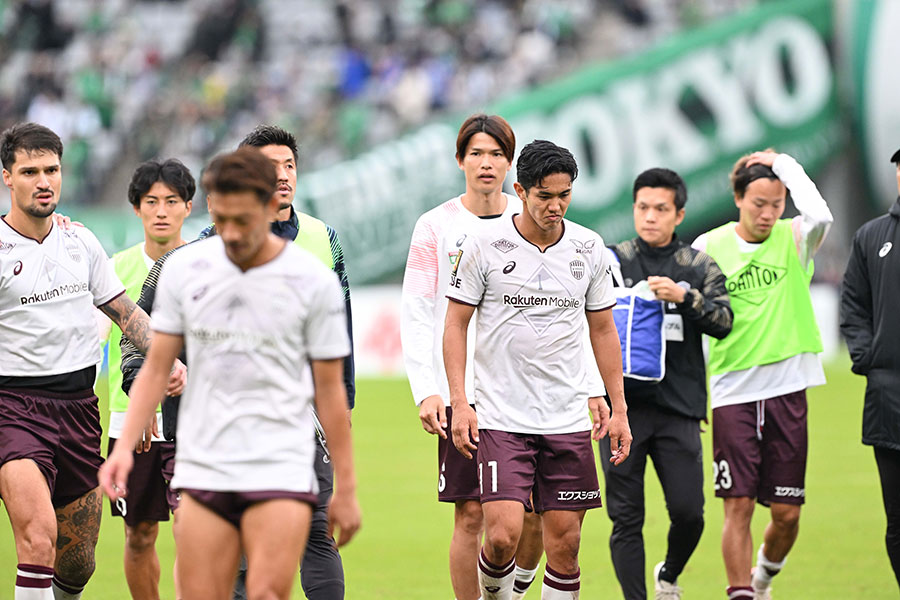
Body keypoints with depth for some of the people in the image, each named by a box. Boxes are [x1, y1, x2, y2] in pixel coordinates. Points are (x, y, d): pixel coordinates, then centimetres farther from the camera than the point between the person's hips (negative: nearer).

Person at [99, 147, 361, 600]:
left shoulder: (314, 281, -2)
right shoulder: (183, 269, 5)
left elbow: (329, 388, 3)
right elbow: (156, 367, 10)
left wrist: (346, 486, 3)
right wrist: (124, 446, -2)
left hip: (280, 474, -2)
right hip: (201, 472, 2)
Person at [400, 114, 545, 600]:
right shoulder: (436, 226, 1)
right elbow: (415, 314, 0)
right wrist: (425, 390, -11)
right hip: (462, 390, -2)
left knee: (534, 516, -3)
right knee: (470, 514, -4)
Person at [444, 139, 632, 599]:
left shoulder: (588, 248, 5)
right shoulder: (483, 245, -5)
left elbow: (602, 329, 14)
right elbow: (455, 323, 1)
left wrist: (618, 408, 11)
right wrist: (459, 402, -8)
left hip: (568, 420, 3)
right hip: (501, 418, -3)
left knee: (565, 542, 1)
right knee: (503, 535, -14)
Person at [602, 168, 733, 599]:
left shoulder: (699, 267, 9)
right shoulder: (612, 263, 8)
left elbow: (723, 322, -4)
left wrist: (684, 296, -19)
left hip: (678, 406, 0)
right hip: (622, 406, 0)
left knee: (688, 513, -3)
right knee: (626, 517, -3)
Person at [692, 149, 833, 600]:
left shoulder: (794, 239, 1)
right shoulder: (710, 247, 2)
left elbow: (820, 216, -22)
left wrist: (783, 164, -13)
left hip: (787, 391, 1)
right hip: (733, 392, 0)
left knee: (787, 513, 4)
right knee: (738, 506, -7)